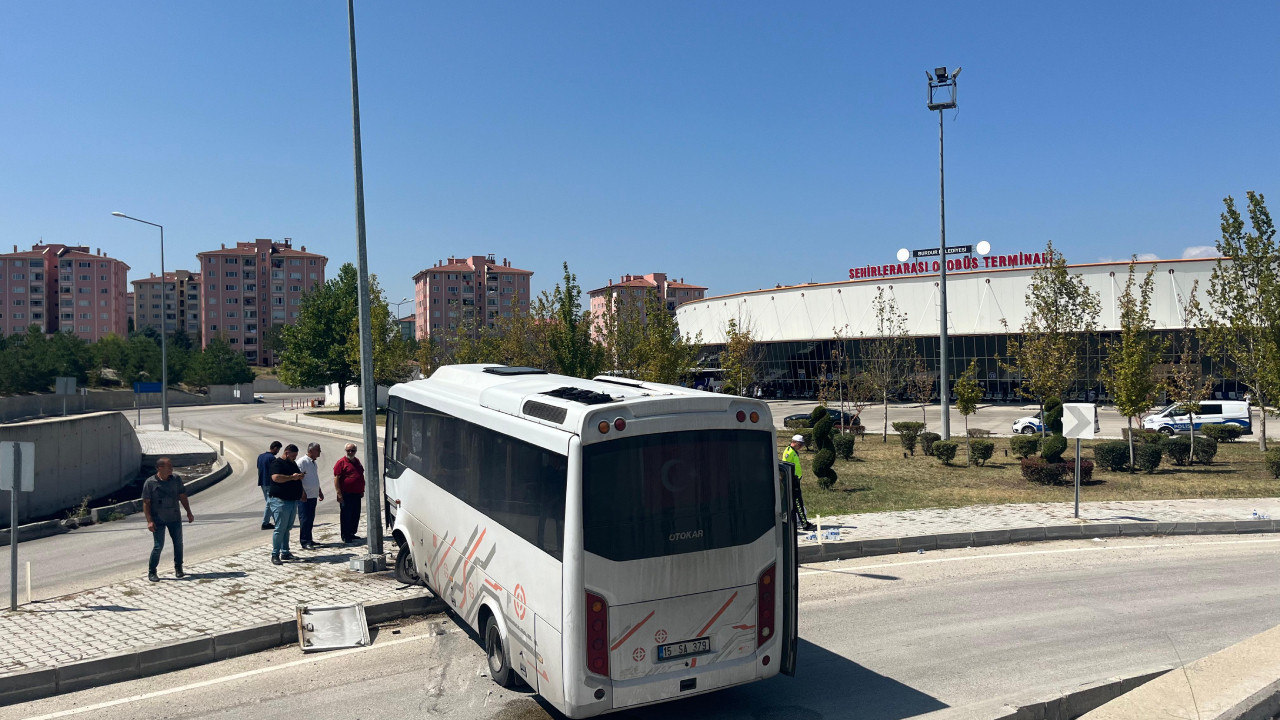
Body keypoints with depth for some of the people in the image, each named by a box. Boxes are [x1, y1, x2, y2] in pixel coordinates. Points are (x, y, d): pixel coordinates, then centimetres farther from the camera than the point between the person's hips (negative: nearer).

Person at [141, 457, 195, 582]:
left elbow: (182, 497, 9)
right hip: (158, 520, -4)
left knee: (178, 543, 9)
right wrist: (149, 521, -15)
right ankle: (151, 572, 11)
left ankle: (178, 568, 26)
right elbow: (146, 503, -9)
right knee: (158, 546, -5)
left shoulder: (176, 480, 0)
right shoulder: (150, 483, -11)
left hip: (175, 518, 4)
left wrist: (189, 513, 9)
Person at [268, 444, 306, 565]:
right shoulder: (277, 463, -8)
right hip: (281, 501, -9)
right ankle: (275, 555, -2)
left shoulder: (293, 464, 19)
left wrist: (301, 486, 18)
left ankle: (285, 552, 19)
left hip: (293, 500, 9)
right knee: (280, 529, -7)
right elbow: (275, 477, -24)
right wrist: (292, 477, -21)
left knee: (287, 528, 13)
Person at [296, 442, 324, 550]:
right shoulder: (302, 462, -12)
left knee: (311, 519, 13)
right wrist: (302, 493, -22)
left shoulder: (314, 463, 16)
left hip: (313, 496, 9)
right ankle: (304, 542, -2)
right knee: (304, 519, -5)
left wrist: (320, 492, 26)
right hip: (304, 497, -9)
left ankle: (308, 539, 21)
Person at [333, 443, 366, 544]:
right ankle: (345, 537, 3)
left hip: (356, 494, 7)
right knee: (346, 516, -3)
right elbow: (336, 478, -12)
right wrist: (339, 494, -17)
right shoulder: (341, 462, -8)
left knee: (355, 516, 12)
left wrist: (362, 490, 23)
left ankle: (352, 534, 22)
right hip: (346, 494, -7)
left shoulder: (357, 461, 16)